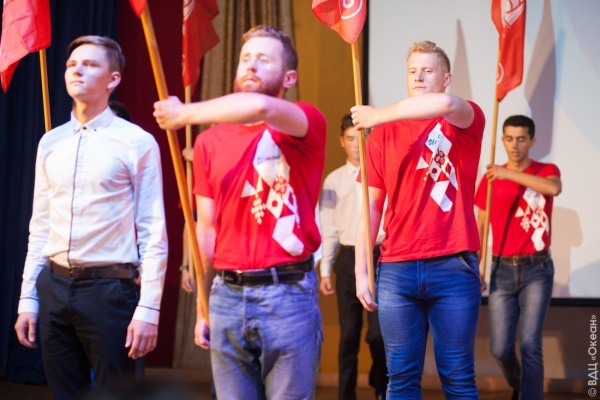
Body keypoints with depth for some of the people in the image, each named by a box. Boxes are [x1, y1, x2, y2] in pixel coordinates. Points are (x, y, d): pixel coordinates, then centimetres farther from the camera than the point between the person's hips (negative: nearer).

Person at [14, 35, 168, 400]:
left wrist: (149, 307, -13)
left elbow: (154, 232, -7)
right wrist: (28, 297, 10)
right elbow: (40, 227, 14)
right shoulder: (50, 143, 11)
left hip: (110, 288, -5)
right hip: (54, 286, 5)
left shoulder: (136, 142, -5)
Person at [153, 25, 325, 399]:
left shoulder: (307, 123, -2)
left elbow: (260, 107, -26)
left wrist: (184, 113, -14)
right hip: (227, 295, 4)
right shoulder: (210, 141, 10)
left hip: (288, 294, -4)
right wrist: (202, 308, 12)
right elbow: (206, 228, 12)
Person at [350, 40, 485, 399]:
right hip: (396, 269, 2)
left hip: (454, 267, -2)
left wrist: (379, 114, -14)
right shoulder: (385, 132, 10)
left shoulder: (468, 120, 4)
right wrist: (361, 272, 2)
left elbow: (446, 103, -22)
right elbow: (371, 207, 9)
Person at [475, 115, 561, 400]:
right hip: (502, 270, 2)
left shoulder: (546, 171, 0)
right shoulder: (490, 178, 5)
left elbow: (554, 188, -26)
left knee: (530, 345, -9)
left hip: (537, 270, -2)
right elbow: (480, 227, 8)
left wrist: (510, 174, -31)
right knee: (500, 347, 3)